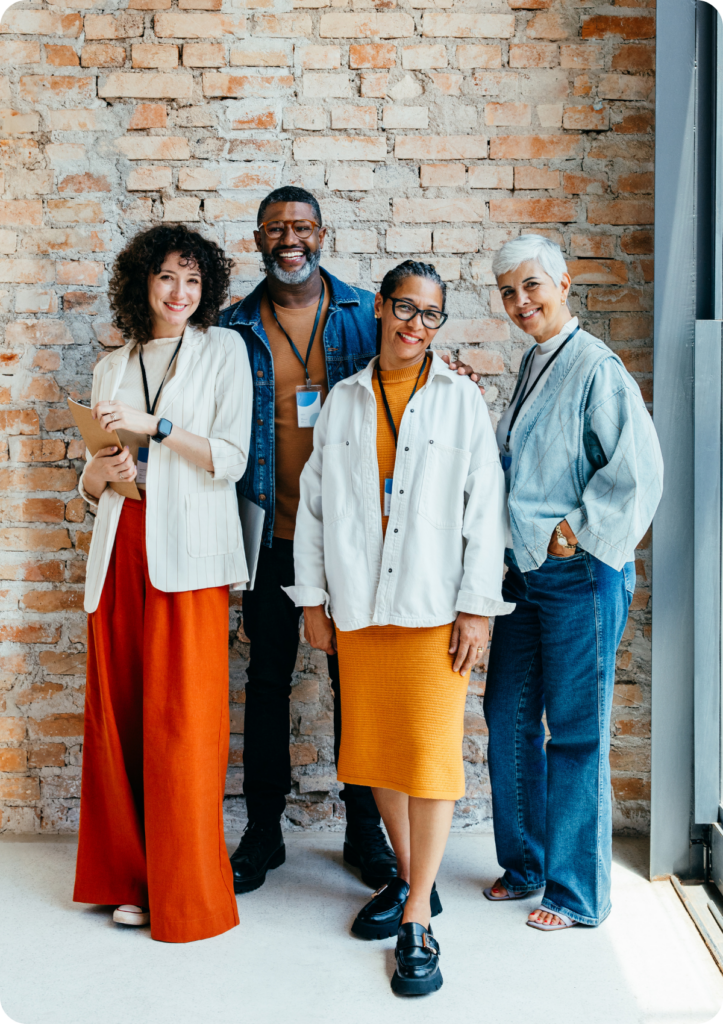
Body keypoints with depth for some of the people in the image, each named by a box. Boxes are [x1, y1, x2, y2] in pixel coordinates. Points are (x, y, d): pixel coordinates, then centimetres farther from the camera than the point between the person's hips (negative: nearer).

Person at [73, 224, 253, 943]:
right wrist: (101, 472, -2)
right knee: (117, 714, 3)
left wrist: (154, 425, -12)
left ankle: (188, 894, 7)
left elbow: (231, 459, -3)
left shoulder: (222, 351, 7)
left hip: (186, 554, -4)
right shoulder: (112, 368, 18)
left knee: (181, 719, -5)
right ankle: (131, 877, 18)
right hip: (120, 548, 4)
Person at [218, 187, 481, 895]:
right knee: (267, 679, 9)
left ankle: (364, 828, 25)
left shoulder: (364, 315, 4)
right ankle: (262, 831, 25)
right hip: (271, 535, 1)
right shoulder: (236, 327, 5)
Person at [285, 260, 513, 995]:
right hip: (358, 605, 3)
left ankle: (418, 919, 8)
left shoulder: (460, 399, 3)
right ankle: (408, 879, 30)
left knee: (430, 752, -2)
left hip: (434, 606, -3)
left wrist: (477, 606, -7)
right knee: (376, 748, 11)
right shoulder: (343, 401, 10)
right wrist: (313, 598, 7)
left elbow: (485, 506, -2)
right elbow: (313, 502, 11)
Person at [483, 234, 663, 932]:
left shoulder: (596, 368, -13)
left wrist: (576, 532, -14)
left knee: (576, 732, 2)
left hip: (579, 573, -8)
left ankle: (578, 893, 19)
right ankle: (524, 865, 32)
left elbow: (637, 468, -19)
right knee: (508, 718, 13)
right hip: (526, 567, 8)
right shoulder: (533, 365, 13)